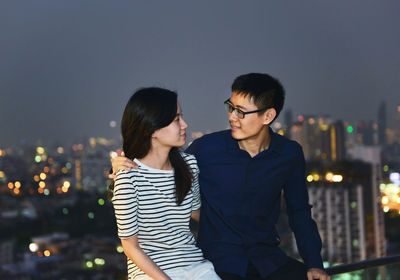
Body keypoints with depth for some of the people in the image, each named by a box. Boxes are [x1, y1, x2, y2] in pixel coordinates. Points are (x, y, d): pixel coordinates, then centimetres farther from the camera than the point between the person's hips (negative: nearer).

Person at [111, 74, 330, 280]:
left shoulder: (290, 154, 1)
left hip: (267, 255, 3)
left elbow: (299, 212, 13)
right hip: (218, 258, -2)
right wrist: (124, 168, -13)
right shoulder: (206, 149, -7)